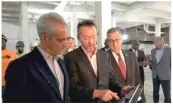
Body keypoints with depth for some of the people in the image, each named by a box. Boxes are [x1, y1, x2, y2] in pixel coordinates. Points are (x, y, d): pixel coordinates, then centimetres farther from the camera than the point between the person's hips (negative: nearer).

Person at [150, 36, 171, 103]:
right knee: (155, 93, 14)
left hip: (165, 75, -4)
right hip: (155, 75, 4)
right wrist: (151, 67, -4)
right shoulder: (153, 50, 7)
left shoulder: (169, 49, -7)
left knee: (167, 94, 4)